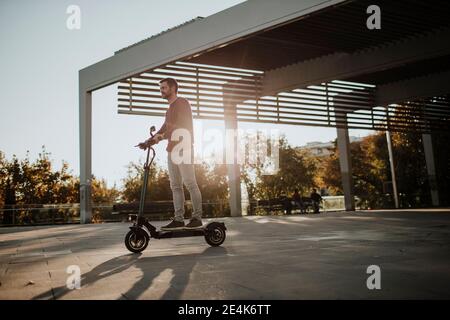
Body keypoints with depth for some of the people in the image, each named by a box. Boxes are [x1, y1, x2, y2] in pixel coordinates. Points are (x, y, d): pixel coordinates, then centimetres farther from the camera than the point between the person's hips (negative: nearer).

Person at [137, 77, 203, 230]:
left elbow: (181, 126, -15)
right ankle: (178, 219, 8)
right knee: (175, 186, 6)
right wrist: (148, 142, 11)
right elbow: (164, 128, 22)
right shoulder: (170, 108, 24)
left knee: (190, 183, -8)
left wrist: (160, 136, -23)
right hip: (172, 150, 9)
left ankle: (197, 218, -3)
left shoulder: (182, 103, -3)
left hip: (183, 148, -9)